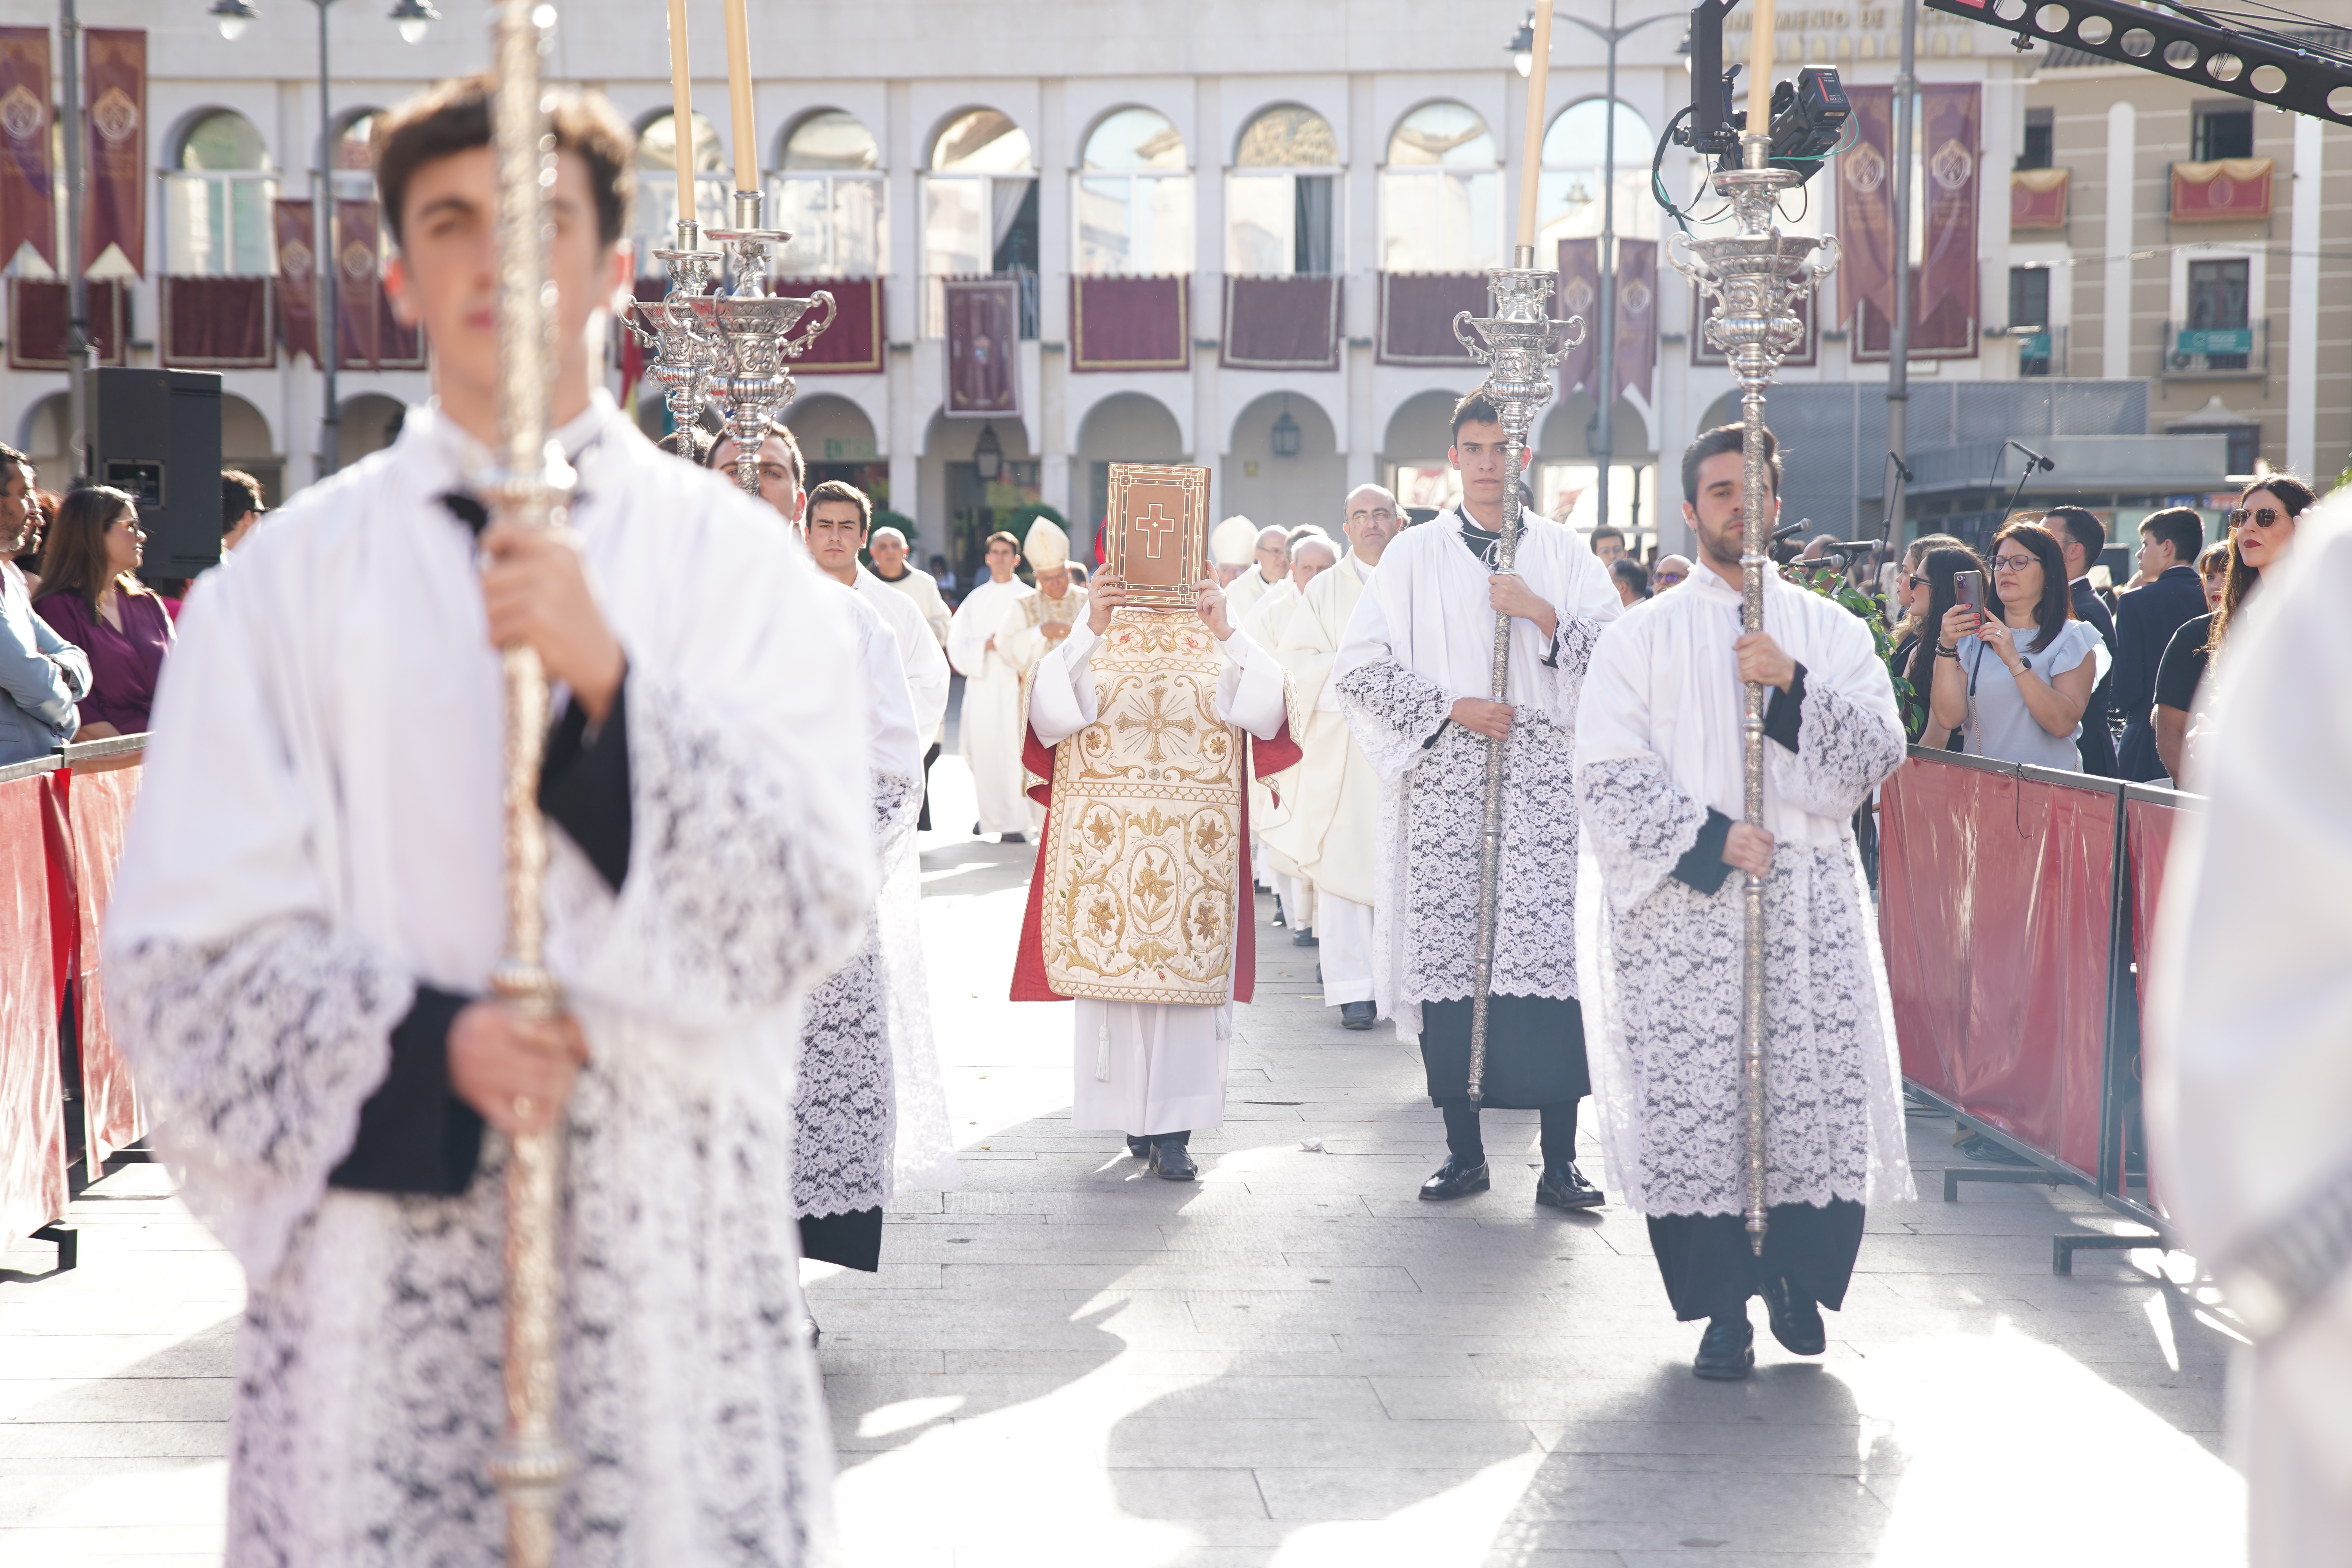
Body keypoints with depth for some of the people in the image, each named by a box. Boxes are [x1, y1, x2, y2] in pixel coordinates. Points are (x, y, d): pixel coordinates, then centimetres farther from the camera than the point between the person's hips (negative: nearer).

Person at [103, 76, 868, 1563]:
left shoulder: (735, 561, 5)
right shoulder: (294, 578, 6)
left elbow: (815, 905, -4)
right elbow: (185, 948, 2)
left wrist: (612, 683, -17)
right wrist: (425, 1043, -15)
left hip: (669, 1239, 0)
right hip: (382, 1259, 0)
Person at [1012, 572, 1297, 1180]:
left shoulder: (1221, 641, 9)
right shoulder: (1092, 638, 8)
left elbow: (1266, 710, -8)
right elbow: (1050, 707, -10)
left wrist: (1226, 634, -16)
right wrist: (1090, 631, -18)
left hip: (1197, 835, 0)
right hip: (1108, 830, 0)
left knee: (1188, 967, -5)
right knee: (1112, 966, 0)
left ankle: (1174, 1128, -3)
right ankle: (1133, 1115, 10)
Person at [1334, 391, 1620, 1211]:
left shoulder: (1565, 553, 12)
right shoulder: (1413, 555, 10)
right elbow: (1359, 668, 4)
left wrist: (1543, 613, -9)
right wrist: (1450, 707, -6)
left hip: (1543, 782, 0)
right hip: (1445, 785, 1)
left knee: (1550, 957, -9)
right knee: (1446, 960, -2)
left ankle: (1560, 1159, -4)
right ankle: (1464, 1149, 9)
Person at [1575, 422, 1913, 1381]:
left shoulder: (1830, 631, 13)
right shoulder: (1641, 638, 8)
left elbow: (1879, 757, 2)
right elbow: (1610, 778, 1)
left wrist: (1795, 687, -12)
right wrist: (1710, 838, -11)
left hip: (1810, 909, 1)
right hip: (1682, 913, -1)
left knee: (1818, 1097, -5)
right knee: (1695, 1105, -5)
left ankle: (1797, 1275, 18)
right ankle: (1725, 1310, 7)